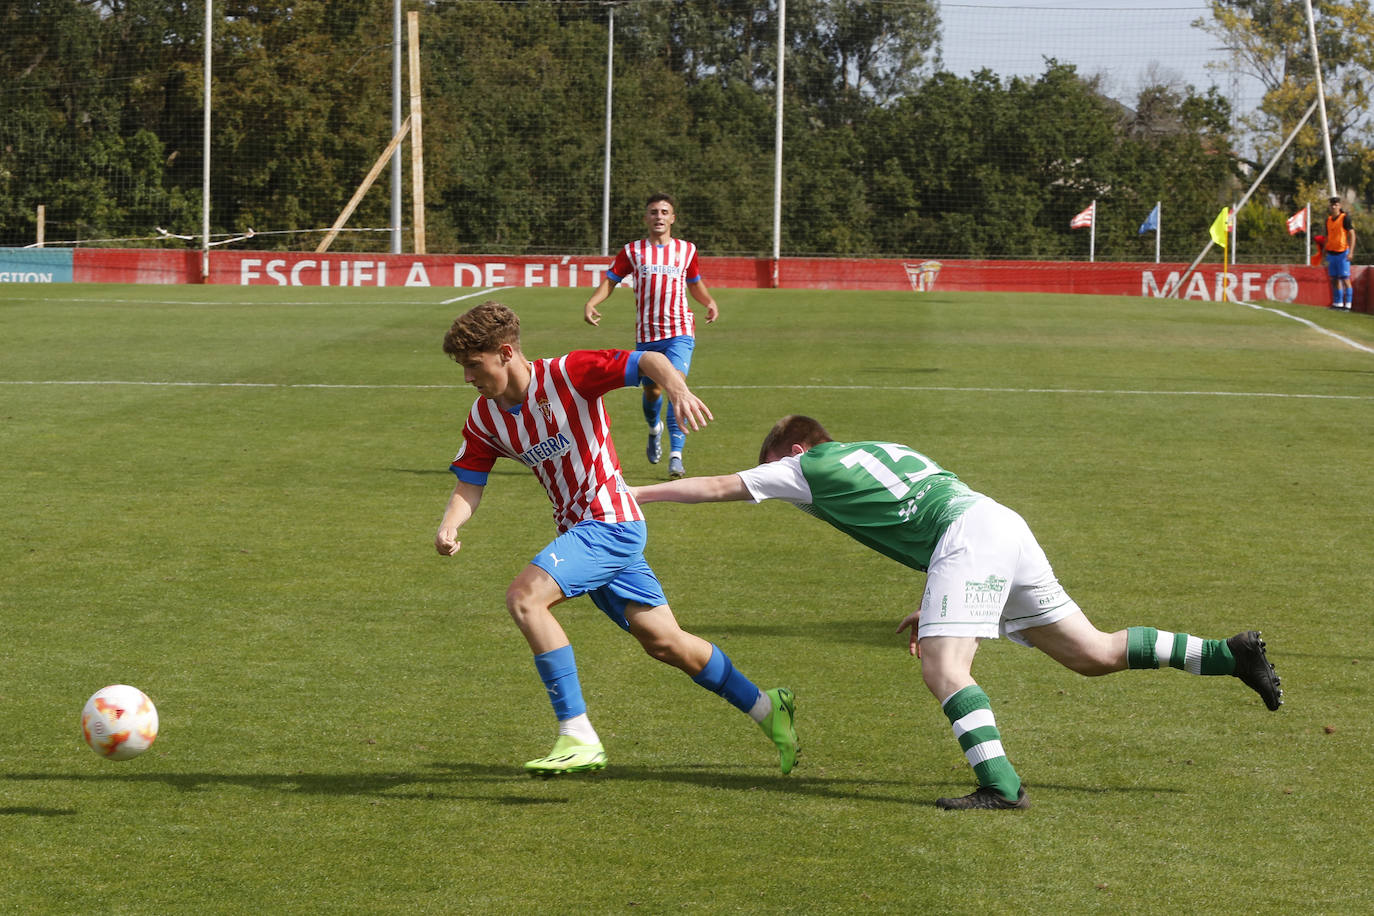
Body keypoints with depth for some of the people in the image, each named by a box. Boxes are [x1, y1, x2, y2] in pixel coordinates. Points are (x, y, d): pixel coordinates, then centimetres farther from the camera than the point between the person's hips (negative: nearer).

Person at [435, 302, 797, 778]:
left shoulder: (566, 374, -16)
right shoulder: (484, 419, 4)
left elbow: (648, 361, -21)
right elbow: (469, 485, 5)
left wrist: (678, 390, -42)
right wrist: (449, 525, -16)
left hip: (610, 521, -8)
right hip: (577, 529, 8)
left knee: (524, 596, -25)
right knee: (662, 641, 11)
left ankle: (578, 737, -24)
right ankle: (765, 707, 28)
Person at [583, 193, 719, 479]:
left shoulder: (686, 250, 10)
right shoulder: (633, 251, 6)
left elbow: (695, 283, 24)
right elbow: (610, 279, 10)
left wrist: (710, 303, 5)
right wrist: (591, 303, -7)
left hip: (680, 331, -1)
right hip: (646, 334, 1)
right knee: (652, 390, 7)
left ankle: (676, 455, -20)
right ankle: (654, 429, 44)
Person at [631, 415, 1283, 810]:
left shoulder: (808, 468, 9)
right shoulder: (878, 452, 30)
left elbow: (716, 487, 15)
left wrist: (638, 494, 23)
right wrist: (932, 605, 30)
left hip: (970, 536, -8)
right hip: (1001, 524, 8)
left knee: (942, 668, -16)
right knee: (1092, 653, 11)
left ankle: (1000, 786, -31)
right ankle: (1230, 654, 9)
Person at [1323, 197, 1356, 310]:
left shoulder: (1345, 218, -7)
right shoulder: (1328, 220, 13)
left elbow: (1352, 234, -10)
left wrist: (1351, 251, -18)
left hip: (1342, 253, -7)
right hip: (1331, 253, 7)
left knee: (1345, 279, -8)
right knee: (1334, 279, 7)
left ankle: (1347, 305, -6)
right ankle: (1337, 303, 13)